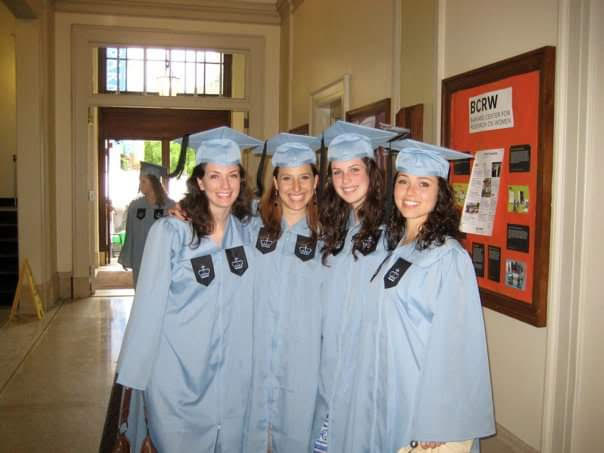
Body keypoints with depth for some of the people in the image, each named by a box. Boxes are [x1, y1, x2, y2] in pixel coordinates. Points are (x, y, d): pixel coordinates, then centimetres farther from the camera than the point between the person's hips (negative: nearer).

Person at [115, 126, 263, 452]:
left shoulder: (248, 232, 0)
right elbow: (148, 307, -10)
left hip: (232, 379, 4)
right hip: (177, 377, -3)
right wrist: (136, 377, -7)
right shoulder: (170, 232, -12)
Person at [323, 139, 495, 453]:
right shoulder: (391, 246, 5)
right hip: (384, 396, 6)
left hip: (422, 402, -6)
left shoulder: (448, 257, -16)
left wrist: (435, 425, -19)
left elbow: (451, 346, -18)